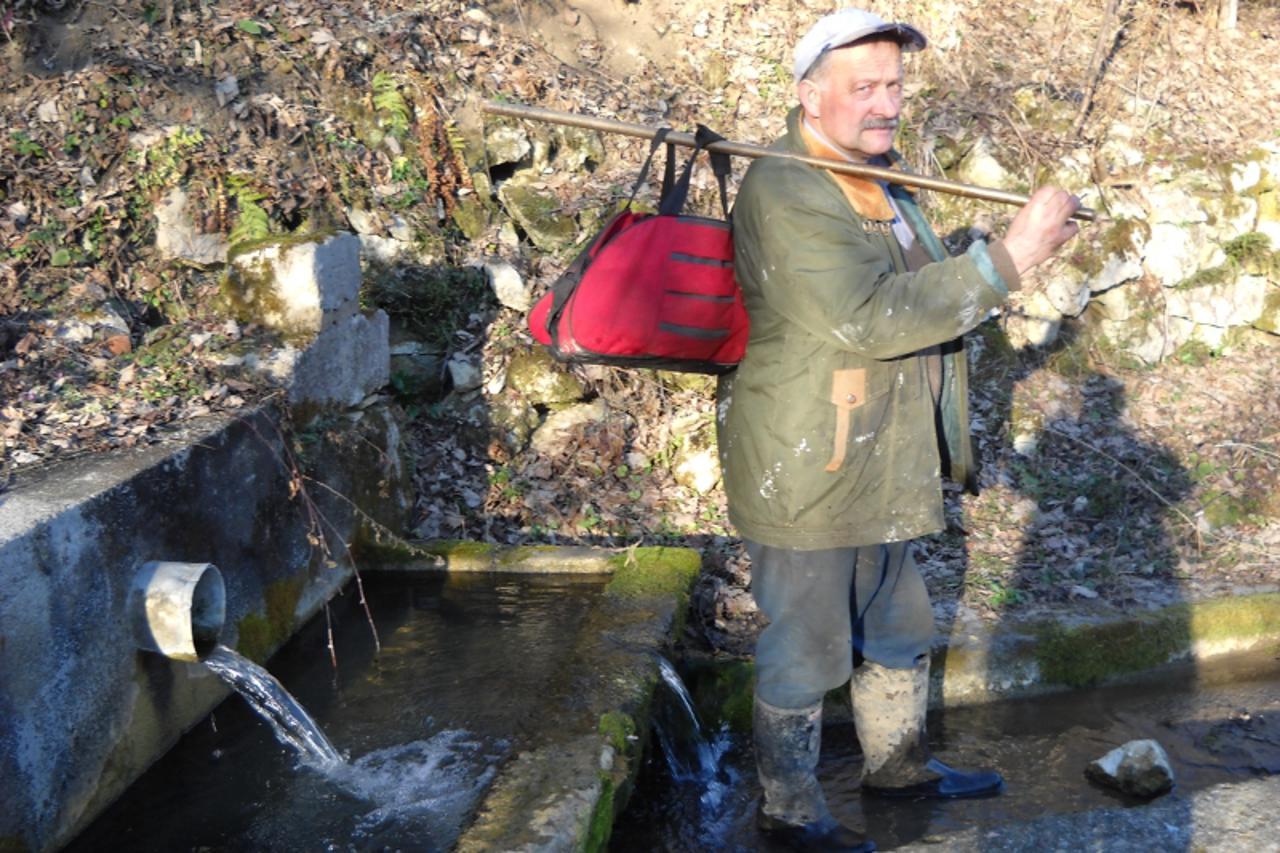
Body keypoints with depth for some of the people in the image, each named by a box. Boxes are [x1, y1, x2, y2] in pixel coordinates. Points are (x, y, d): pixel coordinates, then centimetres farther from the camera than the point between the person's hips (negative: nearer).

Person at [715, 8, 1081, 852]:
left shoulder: (881, 176, 12)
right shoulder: (785, 193, -21)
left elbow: (920, 295, 27)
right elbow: (871, 320, -30)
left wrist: (1030, 237, 14)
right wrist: (1008, 258, -28)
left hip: (884, 469, 10)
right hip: (808, 475, -9)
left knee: (898, 630, 24)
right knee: (807, 649, 6)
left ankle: (897, 761, 45)